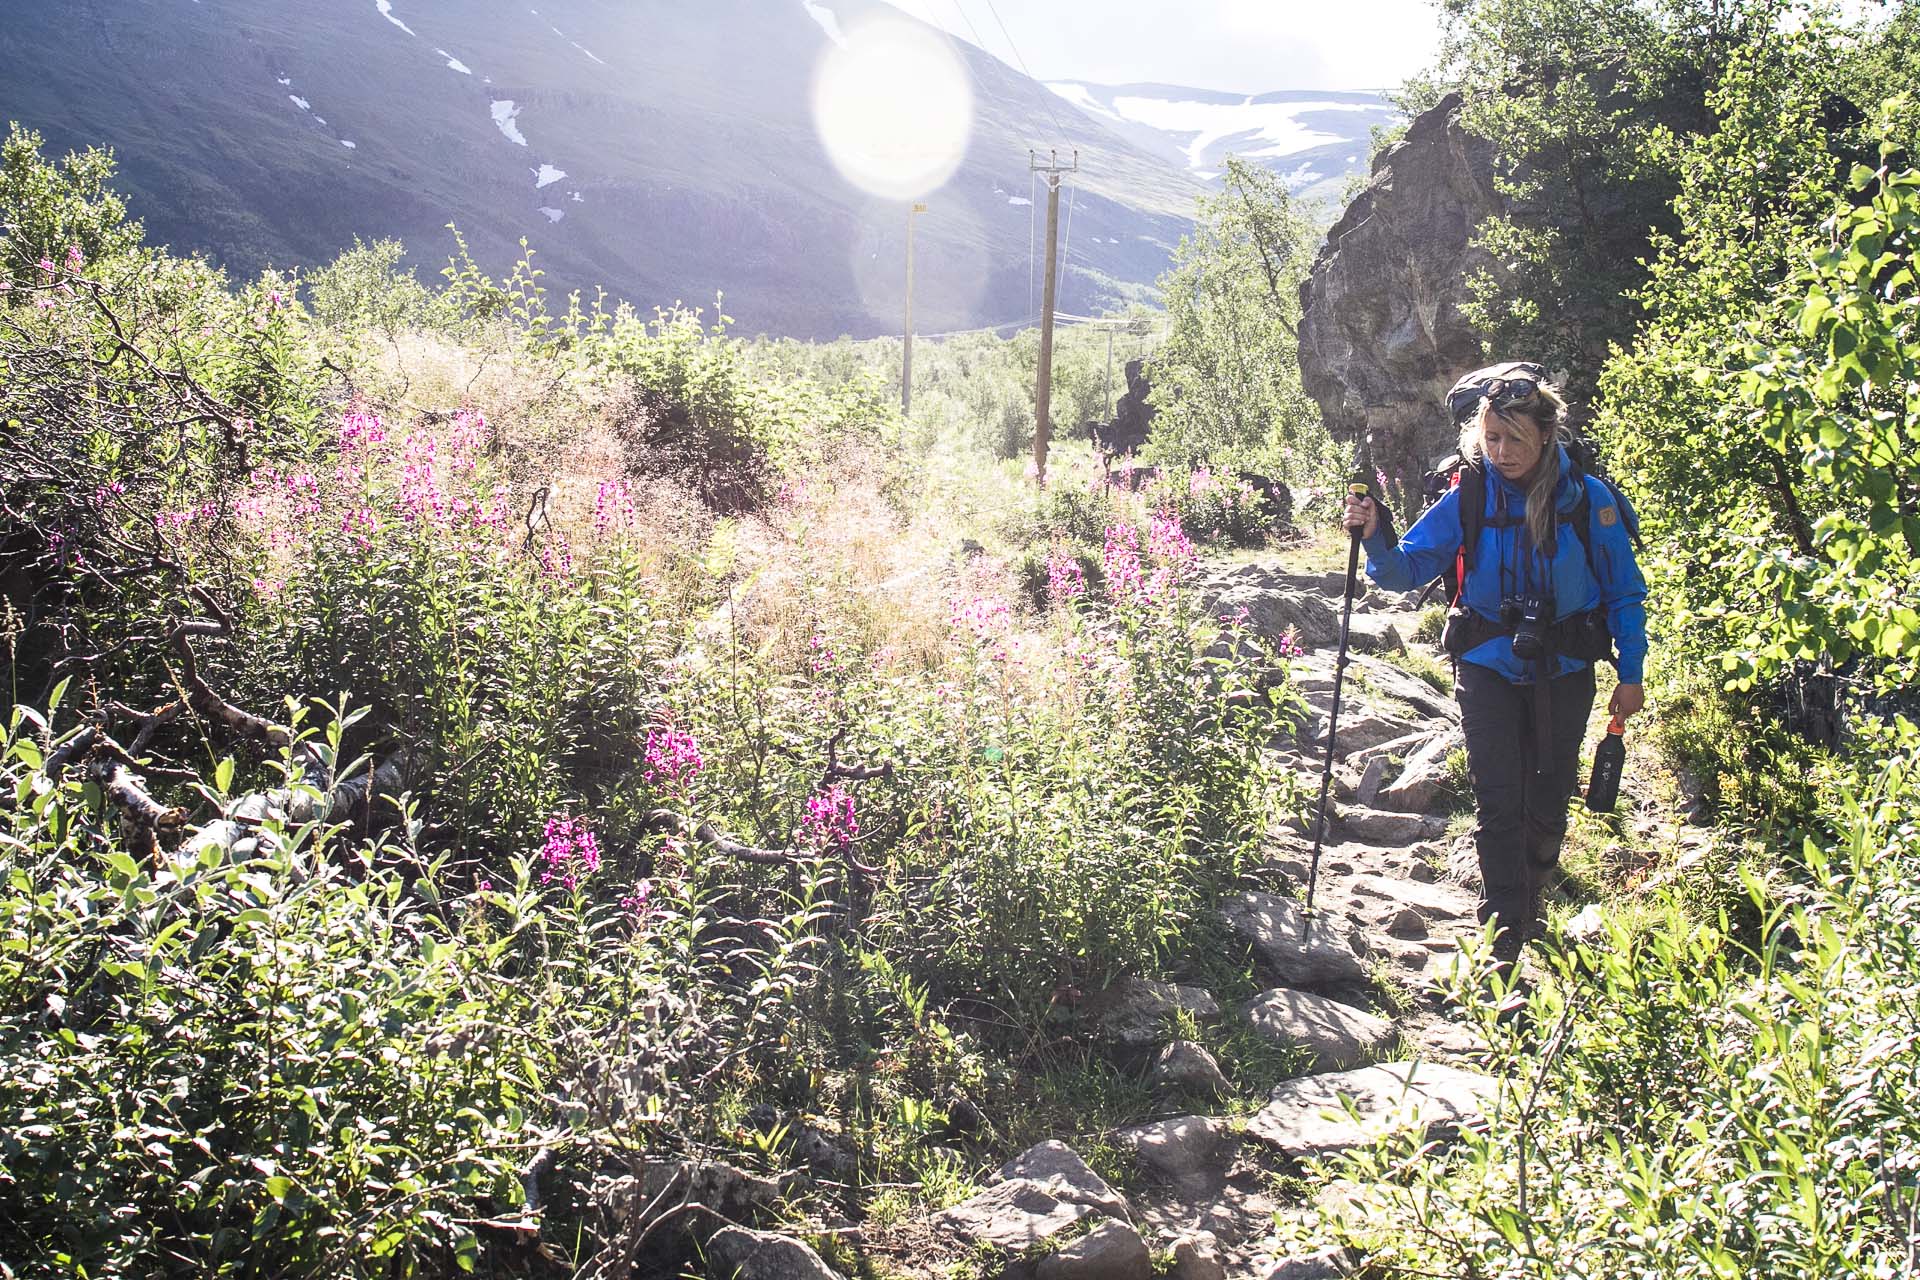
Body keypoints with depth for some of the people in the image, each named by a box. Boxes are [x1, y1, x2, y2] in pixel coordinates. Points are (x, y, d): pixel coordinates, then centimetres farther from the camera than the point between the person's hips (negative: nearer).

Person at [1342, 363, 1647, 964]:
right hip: (1489, 669, -1)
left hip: (1564, 672, 1)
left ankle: (1530, 902, 40)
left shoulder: (1589, 499, -10)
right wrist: (1376, 538, -28)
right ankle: (1505, 935, 0)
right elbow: (1406, 569, -7)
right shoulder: (1468, 498, -10)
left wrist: (1631, 674, 0)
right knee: (1498, 801, -7)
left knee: (1548, 800, 14)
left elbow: (1624, 593, -1)